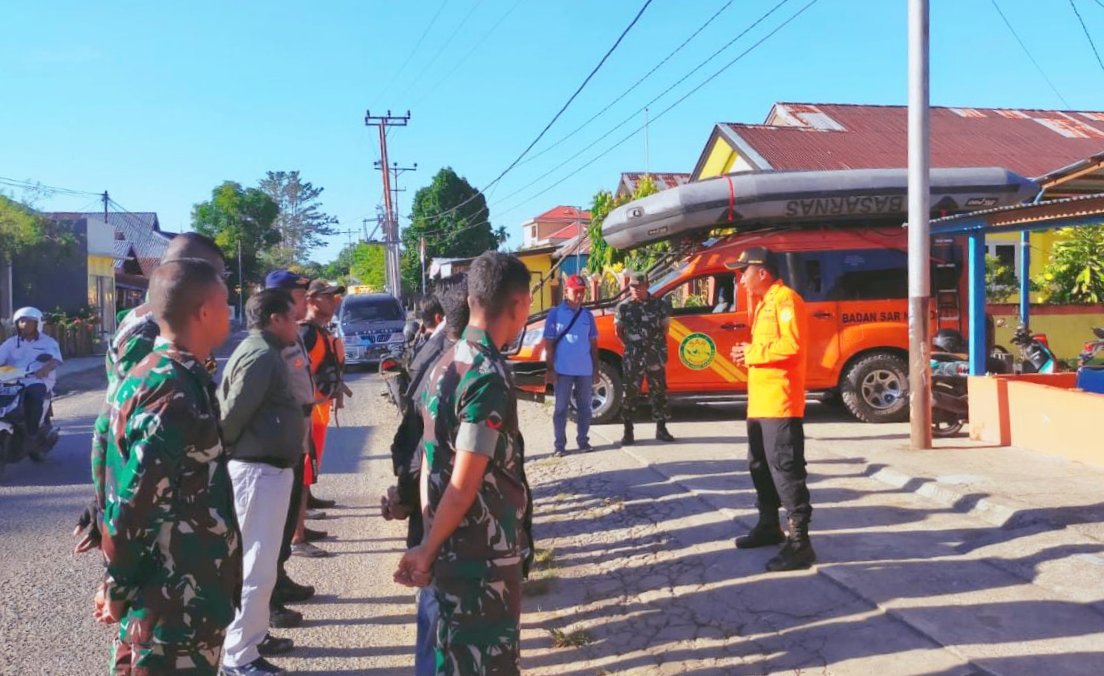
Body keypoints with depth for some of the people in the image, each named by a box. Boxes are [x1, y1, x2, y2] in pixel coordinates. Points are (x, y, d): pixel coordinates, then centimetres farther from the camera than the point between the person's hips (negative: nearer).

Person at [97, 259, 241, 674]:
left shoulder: (153, 375, 6)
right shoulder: (176, 392, -24)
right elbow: (135, 504, -25)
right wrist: (119, 590, -11)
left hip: (171, 590, 9)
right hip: (176, 601, -9)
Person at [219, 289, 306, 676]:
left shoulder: (264, 352, 16)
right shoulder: (260, 355, -18)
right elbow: (233, 413, -21)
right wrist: (223, 453, -9)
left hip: (269, 468, 11)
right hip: (258, 471, -11)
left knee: (259, 563, 20)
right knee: (255, 567, -4)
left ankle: (255, 636, 33)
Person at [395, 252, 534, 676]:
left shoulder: (446, 363, 5)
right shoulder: (489, 378, -22)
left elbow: (430, 465, 9)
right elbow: (464, 487, -21)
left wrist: (428, 545, 11)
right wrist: (427, 553, -9)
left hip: (453, 549, 8)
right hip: (483, 557, -8)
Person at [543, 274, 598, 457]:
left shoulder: (587, 315, 7)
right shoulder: (555, 314, -4)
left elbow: (593, 343, 11)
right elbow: (549, 343, -4)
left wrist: (596, 368, 8)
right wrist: (549, 369, -9)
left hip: (585, 370, 4)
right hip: (563, 370, -3)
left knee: (584, 407, 10)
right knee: (561, 408, 3)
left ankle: (583, 441, 20)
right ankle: (560, 445, 8)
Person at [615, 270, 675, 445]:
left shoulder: (659, 305, 1)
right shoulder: (624, 306, 1)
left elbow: (665, 328, 11)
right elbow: (619, 331, 9)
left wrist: (658, 344, 5)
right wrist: (631, 345, 5)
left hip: (655, 355, 1)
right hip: (633, 358, -1)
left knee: (659, 392, 7)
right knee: (631, 393, 0)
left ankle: (661, 429, 18)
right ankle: (628, 432, 5)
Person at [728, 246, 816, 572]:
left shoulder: (785, 298, -12)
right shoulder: (764, 302, 20)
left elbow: (791, 346, -23)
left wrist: (752, 353, -13)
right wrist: (748, 352, 3)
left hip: (780, 402, -11)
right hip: (761, 401, 11)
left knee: (785, 470, -11)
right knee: (760, 466, 19)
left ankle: (799, 543, -8)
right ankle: (769, 526, 33)